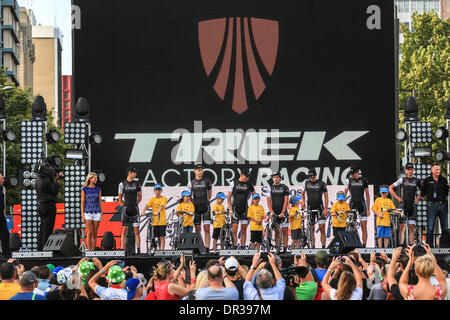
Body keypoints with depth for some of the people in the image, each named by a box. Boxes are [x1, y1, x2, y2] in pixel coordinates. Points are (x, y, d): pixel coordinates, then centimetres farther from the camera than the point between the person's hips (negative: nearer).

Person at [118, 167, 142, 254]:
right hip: (126, 210, -1)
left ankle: (138, 250, 1)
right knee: (124, 230, -1)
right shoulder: (122, 184, 2)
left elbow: (140, 197, 15)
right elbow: (120, 198, 8)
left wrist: (135, 204, 6)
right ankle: (122, 249, 0)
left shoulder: (137, 183, 8)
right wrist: (124, 206, 1)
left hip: (135, 209, 1)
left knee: (136, 231, -1)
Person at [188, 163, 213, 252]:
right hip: (196, 208, 1)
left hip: (206, 207, -1)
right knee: (197, 229, 4)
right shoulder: (191, 183, 3)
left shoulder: (207, 181, 3)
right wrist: (194, 204, 1)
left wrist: (206, 201, 9)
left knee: (207, 228, -7)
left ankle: (207, 248, -7)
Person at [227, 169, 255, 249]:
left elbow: (254, 195, 17)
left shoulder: (249, 184, 6)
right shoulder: (233, 183, 0)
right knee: (234, 227, -12)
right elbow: (229, 197, 1)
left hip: (244, 209, 2)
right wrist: (230, 209, -7)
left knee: (244, 229, 2)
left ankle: (243, 247, 7)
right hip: (235, 208, -2)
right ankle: (235, 245, -5)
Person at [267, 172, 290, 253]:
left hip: (283, 212, -1)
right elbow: (269, 201, 0)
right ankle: (277, 248, 2)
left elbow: (286, 201, -6)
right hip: (275, 213, 1)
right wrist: (271, 211, -13)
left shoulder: (285, 188, 0)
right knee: (276, 231, 1)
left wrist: (282, 212, -16)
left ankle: (285, 248, -3)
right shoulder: (270, 188, 5)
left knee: (285, 231, -4)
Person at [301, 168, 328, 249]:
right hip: (310, 207, 3)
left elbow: (326, 196, -3)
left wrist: (325, 209, -9)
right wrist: (303, 202, 5)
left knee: (322, 228, -9)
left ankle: (323, 247, -7)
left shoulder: (321, 183, -5)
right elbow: (303, 193, 20)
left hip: (319, 207, -3)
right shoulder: (306, 182, 4)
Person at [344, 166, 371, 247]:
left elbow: (367, 195, 6)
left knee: (364, 227, -3)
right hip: (352, 204, 1)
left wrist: (368, 209, 3)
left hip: (362, 204, 0)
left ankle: (364, 245, -1)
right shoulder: (348, 180, 3)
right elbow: (345, 193, 9)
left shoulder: (363, 180, 2)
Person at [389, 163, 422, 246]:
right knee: (402, 226, -6)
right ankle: (401, 245, -7)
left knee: (412, 227, 0)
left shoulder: (417, 181, 10)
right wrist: (397, 197, 0)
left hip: (413, 205, 2)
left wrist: (418, 198, 7)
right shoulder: (402, 180, 5)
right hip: (404, 204, -2)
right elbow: (390, 188, 8)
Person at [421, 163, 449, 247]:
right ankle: (429, 244, 1)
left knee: (445, 226, 2)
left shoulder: (444, 180, 8)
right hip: (431, 206, -2)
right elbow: (423, 193, 12)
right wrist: (428, 200, 6)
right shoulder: (427, 181, 5)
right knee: (430, 227, -3)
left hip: (442, 205, 2)